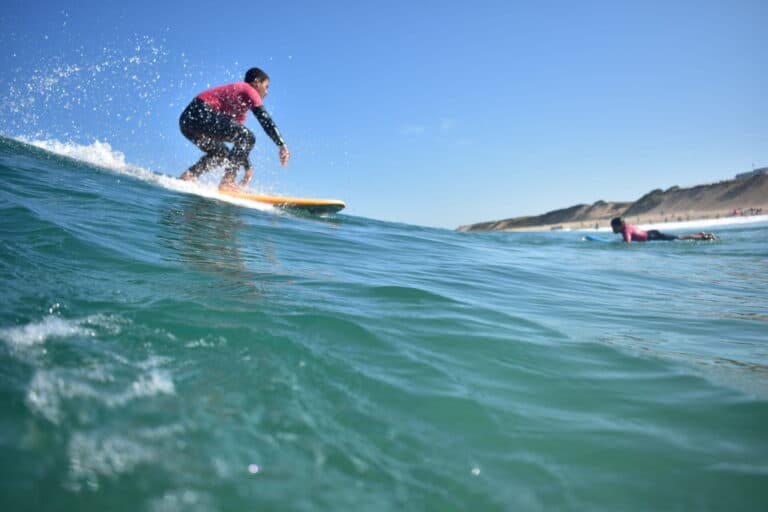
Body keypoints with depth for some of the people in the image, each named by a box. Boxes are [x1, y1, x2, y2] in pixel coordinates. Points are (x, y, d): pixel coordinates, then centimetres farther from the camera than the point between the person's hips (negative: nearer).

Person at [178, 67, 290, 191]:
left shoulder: (240, 106, 29)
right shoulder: (249, 90, 2)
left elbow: (240, 137, 29)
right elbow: (265, 119, -11)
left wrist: (248, 167, 26)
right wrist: (282, 145, -15)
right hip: (201, 114, -11)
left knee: (222, 154, 26)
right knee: (248, 137, -14)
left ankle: (189, 175, 8)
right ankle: (228, 181, -22)